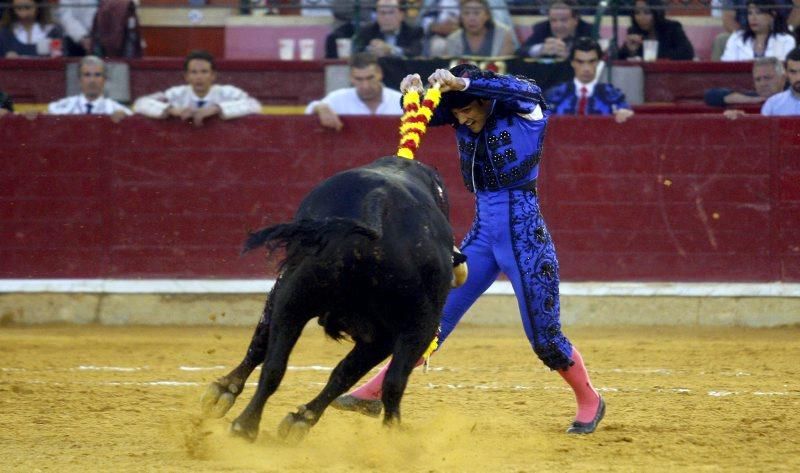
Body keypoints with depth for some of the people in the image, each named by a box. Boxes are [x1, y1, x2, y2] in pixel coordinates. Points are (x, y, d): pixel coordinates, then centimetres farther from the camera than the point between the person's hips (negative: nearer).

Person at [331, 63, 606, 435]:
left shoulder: (526, 112, -11)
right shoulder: (463, 118, 5)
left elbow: (527, 91, -32)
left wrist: (462, 83, -40)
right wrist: (414, 92, -25)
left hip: (524, 236, -5)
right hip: (482, 234, 5)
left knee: (544, 336, 0)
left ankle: (589, 402, 22)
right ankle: (375, 393, 6)